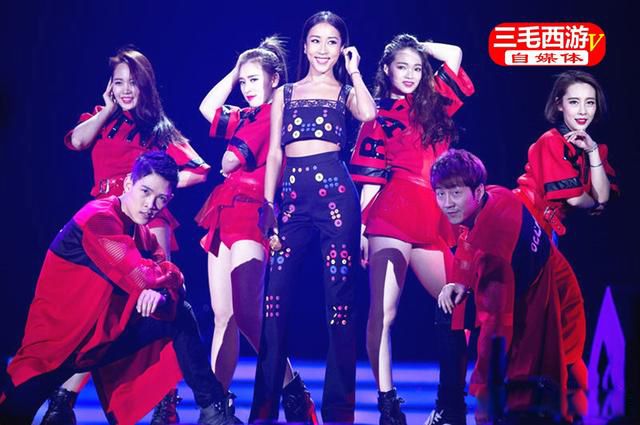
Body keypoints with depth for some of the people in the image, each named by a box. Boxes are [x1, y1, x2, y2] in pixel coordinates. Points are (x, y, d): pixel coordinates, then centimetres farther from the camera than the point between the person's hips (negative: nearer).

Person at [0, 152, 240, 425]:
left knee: (180, 315, -2)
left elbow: (171, 282, -1)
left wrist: (162, 295, -24)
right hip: (55, 345, -8)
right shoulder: (98, 218, -19)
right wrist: (169, 276, -8)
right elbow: (140, 277, -28)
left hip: (106, 338, 8)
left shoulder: (142, 234, 9)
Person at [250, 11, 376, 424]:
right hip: (292, 195, 2)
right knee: (277, 296, -2)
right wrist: (268, 202, 4)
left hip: (335, 190, -2)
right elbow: (275, 152, 13)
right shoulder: (285, 93, 17)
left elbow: (369, 114, -13)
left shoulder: (345, 91, 11)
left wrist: (354, 71, -1)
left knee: (340, 296, -2)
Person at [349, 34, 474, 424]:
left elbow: (454, 53, 16)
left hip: (434, 219, 5)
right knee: (383, 310, -11)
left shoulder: (435, 105, 20)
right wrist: (362, 228, -5)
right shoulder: (379, 120, 9)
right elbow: (371, 180, 2)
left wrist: (417, 45, 23)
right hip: (392, 216, -5)